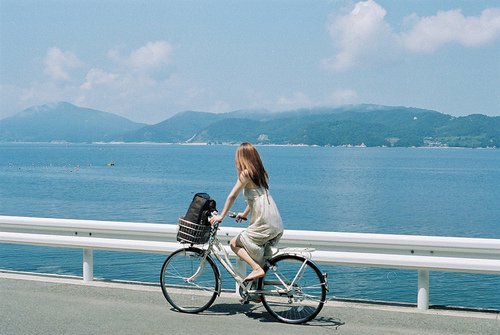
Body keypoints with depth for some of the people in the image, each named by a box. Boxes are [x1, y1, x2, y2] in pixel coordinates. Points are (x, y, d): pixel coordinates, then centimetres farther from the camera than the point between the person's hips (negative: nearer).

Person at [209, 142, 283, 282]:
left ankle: (257, 269, -7)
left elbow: (232, 196, -10)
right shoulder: (260, 173, 16)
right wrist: (244, 214, 35)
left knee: (234, 243, 7)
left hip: (264, 224, -8)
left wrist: (221, 216, -3)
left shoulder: (245, 174, -7)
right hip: (278, 226, 8)